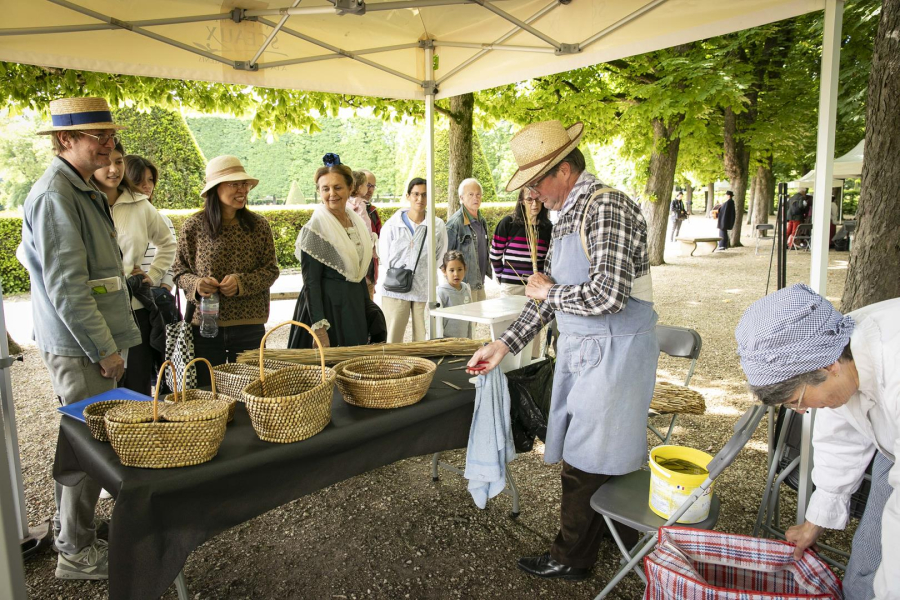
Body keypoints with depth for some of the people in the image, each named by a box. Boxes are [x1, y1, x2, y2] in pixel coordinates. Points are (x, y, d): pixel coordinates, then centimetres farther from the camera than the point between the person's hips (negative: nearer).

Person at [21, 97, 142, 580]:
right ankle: (78, 553, 17)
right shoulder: (54, 195, -16)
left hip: (91, 341, 10)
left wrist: (112, 339, 18)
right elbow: (66, 287, -22)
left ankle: (71, 532, 35)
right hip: (78, 347, -10)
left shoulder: (82, 190, 15)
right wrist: (104, 348, -17)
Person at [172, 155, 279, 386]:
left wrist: (241, 282, -15)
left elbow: (271, 269, 1)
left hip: (249, 325, 1)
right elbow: (179, 271, 5)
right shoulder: (193, 226, -2)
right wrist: (195, 284, -16)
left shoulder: (259, 225, 0)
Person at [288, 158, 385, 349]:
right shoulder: (315, 228, -12)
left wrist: (368, 311, 15)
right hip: (328, 307, -7)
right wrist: (319, 326, -20)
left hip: (355, 306, 7)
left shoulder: (358, 222, 8)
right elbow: (310, 282, -15)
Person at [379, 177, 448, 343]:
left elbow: (439, 257, 8)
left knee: (424, 341, 6)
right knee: (392, 340, 3)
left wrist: (423, 273, 6)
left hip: (425, 291, 1)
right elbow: (385, 256, 4)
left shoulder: (438, 226, 0)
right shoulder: (392, 225, 0)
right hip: (396, 290, 0)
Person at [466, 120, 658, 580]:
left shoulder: (607, 207, -18)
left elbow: (608, 295, -29)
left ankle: (572, 559, 20)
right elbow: (550, 293, 15)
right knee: (607, 456, 18)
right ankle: (622, 530, 38)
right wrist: (505, 344, 11)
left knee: (586, 462, 3)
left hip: (612, 350, -8)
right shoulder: (567, 217, 12)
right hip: (581, 350, 8)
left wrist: (551, 292, -11)